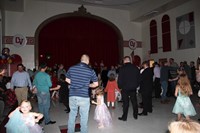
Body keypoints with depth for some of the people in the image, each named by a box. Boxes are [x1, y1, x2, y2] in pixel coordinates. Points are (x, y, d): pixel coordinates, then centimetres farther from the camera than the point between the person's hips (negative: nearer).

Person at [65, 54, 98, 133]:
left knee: (72, 114, 21)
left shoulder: (71, 68, 0)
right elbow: (95, 84, 1)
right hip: (84, 97, -3)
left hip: (72, 95, 3)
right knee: (84, 116, 12)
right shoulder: (91, 71, -7)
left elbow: (67, 80, 12)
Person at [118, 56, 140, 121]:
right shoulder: (135, 68, 2)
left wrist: (120, 86, 3)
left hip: (125, 88, -4)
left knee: (125, 102, 2)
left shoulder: (122, 68, -11)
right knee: (134, 101, 15)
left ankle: (124, 117, 10)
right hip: (133, 88, 4)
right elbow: (138, 78, 7)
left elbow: (120, 79, -10)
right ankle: (135, 115, 27)